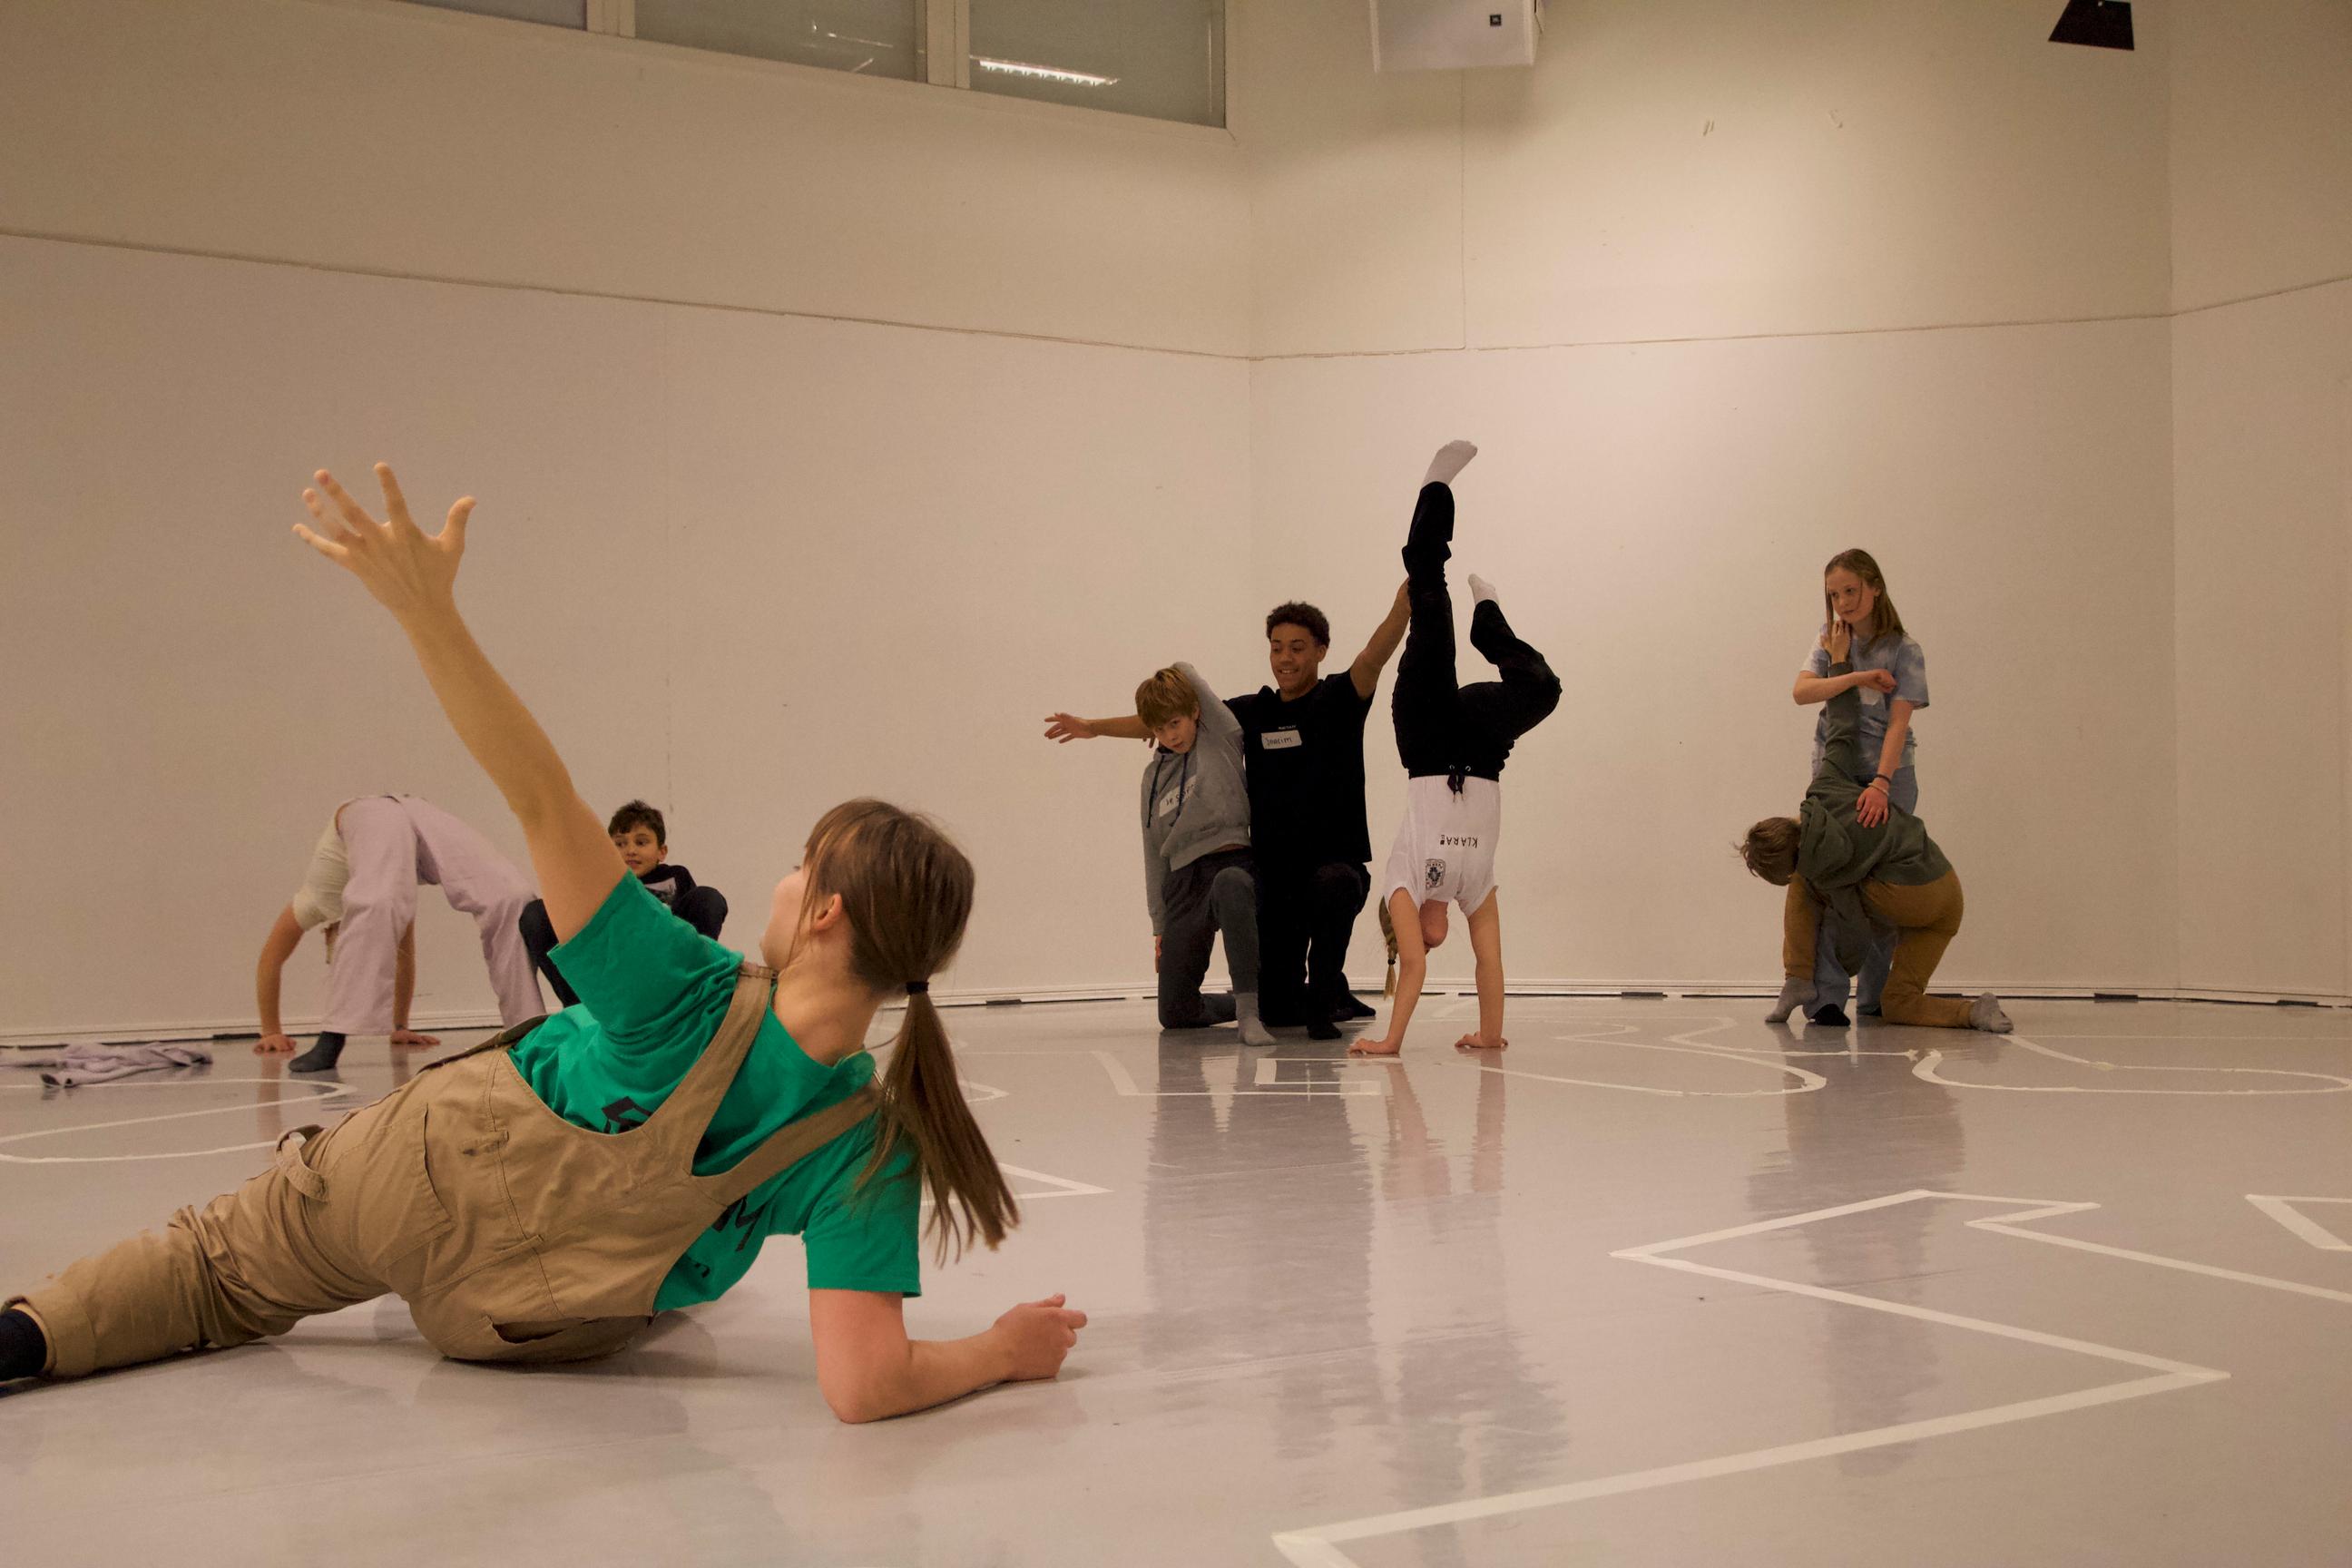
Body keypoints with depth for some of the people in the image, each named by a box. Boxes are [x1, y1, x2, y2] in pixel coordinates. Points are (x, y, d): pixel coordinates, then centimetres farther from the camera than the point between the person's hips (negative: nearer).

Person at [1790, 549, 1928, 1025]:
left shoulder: (1904, 651, -4)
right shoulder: (1830, 642, 8)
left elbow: (1898, 723, -15)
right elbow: (1802, 691, -8)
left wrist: (1881, 784, -27)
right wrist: (1858, 677, -20)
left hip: (1888, 773, -2)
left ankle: (1875, 999, 10)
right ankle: (1826, 996, -11)